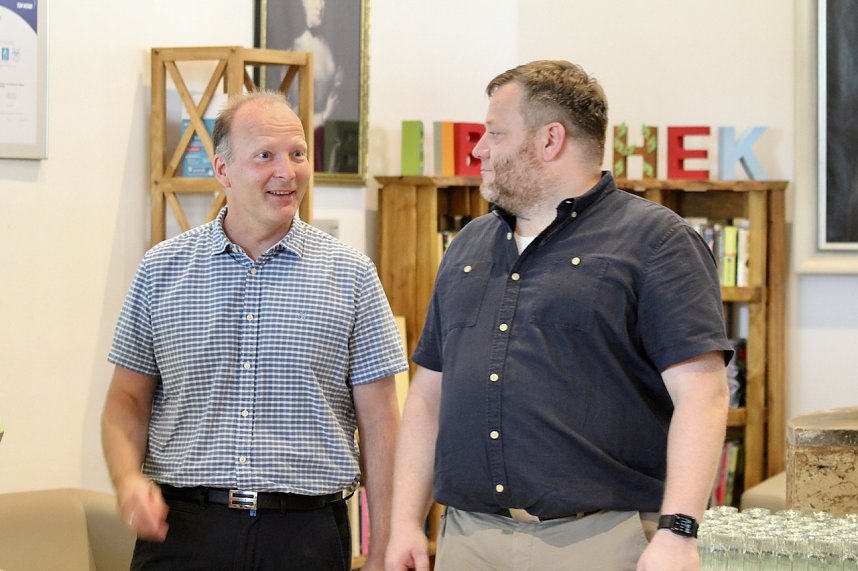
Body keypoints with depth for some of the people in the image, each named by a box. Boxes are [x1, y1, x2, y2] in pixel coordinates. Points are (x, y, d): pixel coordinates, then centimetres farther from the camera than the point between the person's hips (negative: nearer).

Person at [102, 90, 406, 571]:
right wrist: (128, 479, -11)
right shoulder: (162, 270, 6)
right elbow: (129, 398, 10)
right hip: (183, 530, 1)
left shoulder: (351, 275, 2)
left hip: (306, 532, -1)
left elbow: (378, 421, 2)